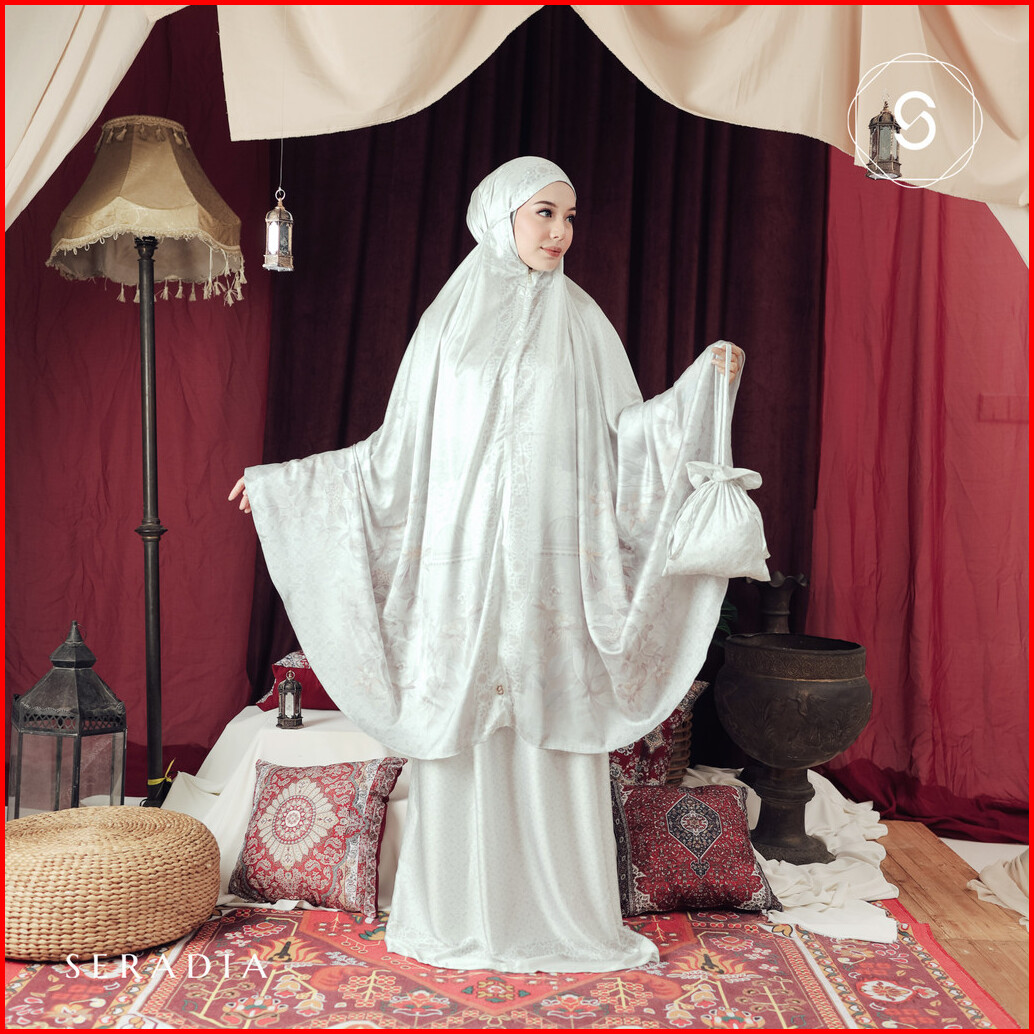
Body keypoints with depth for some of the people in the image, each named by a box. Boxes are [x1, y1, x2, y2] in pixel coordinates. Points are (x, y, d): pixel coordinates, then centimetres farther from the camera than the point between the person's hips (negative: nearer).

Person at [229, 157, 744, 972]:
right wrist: (283, 481, 10)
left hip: (552, 565, 0)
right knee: (462, 734, 4)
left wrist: (703, 384, -7)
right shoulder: (450, 321, 8)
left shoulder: (582, 323, 8)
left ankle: (565, 915, 15)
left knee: (555, 735, 1)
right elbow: (401, 450, 9)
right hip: (463, 562, 0)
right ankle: (460, 915, 18)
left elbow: (626, 437, 4)